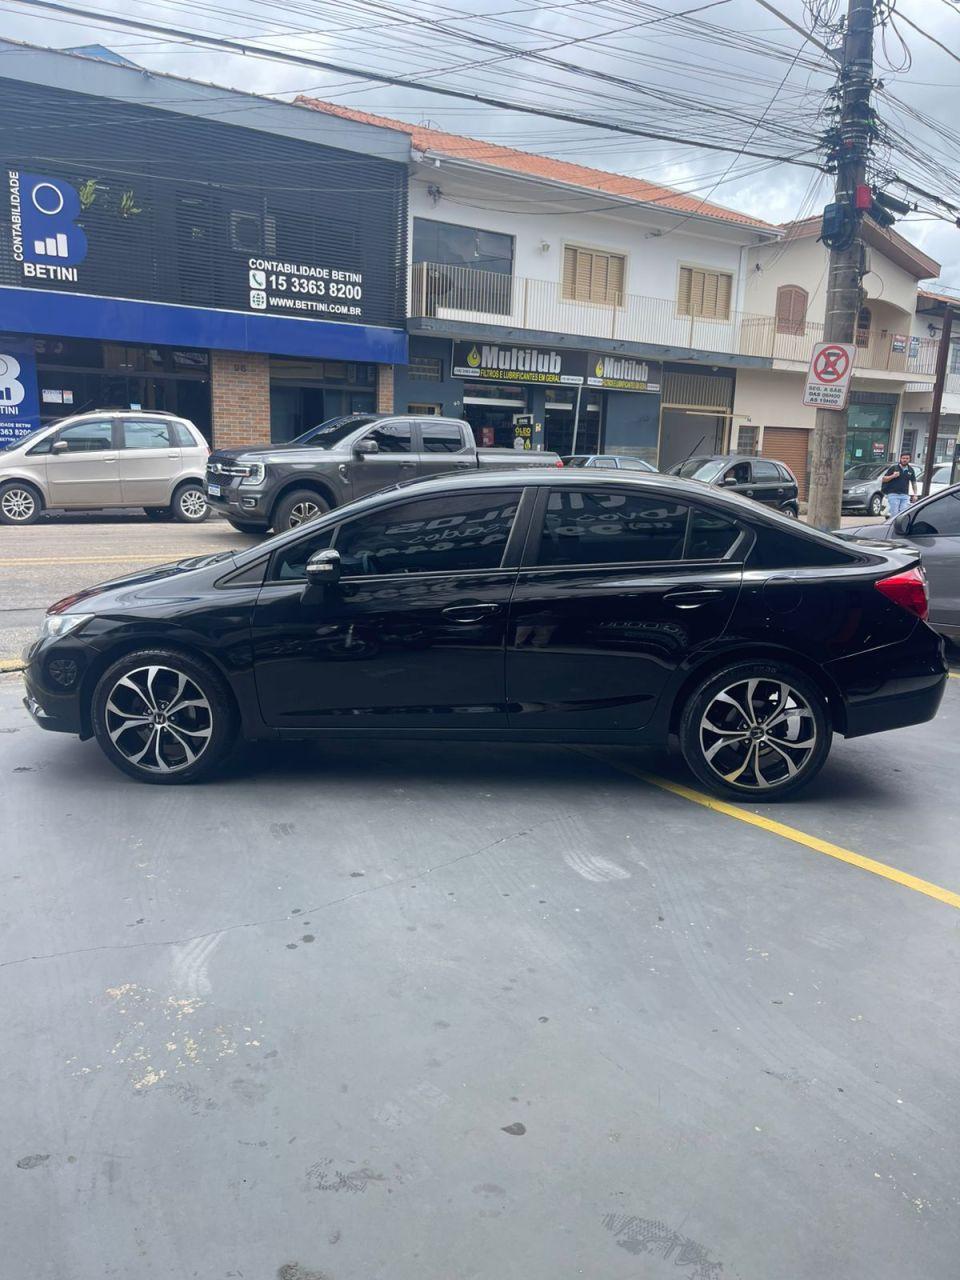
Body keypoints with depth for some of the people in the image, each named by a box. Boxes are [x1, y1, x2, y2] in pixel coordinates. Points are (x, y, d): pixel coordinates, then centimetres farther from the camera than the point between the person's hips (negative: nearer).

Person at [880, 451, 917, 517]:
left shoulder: (911, 470, 13)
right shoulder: (893, 468, 2)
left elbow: (914, 482, 21)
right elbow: (883, 479, 0)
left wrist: (915, 494, 14)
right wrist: (892, 476, -16)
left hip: (905, 495, 4)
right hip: (893, 494, -4)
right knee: (894, 513, -8)